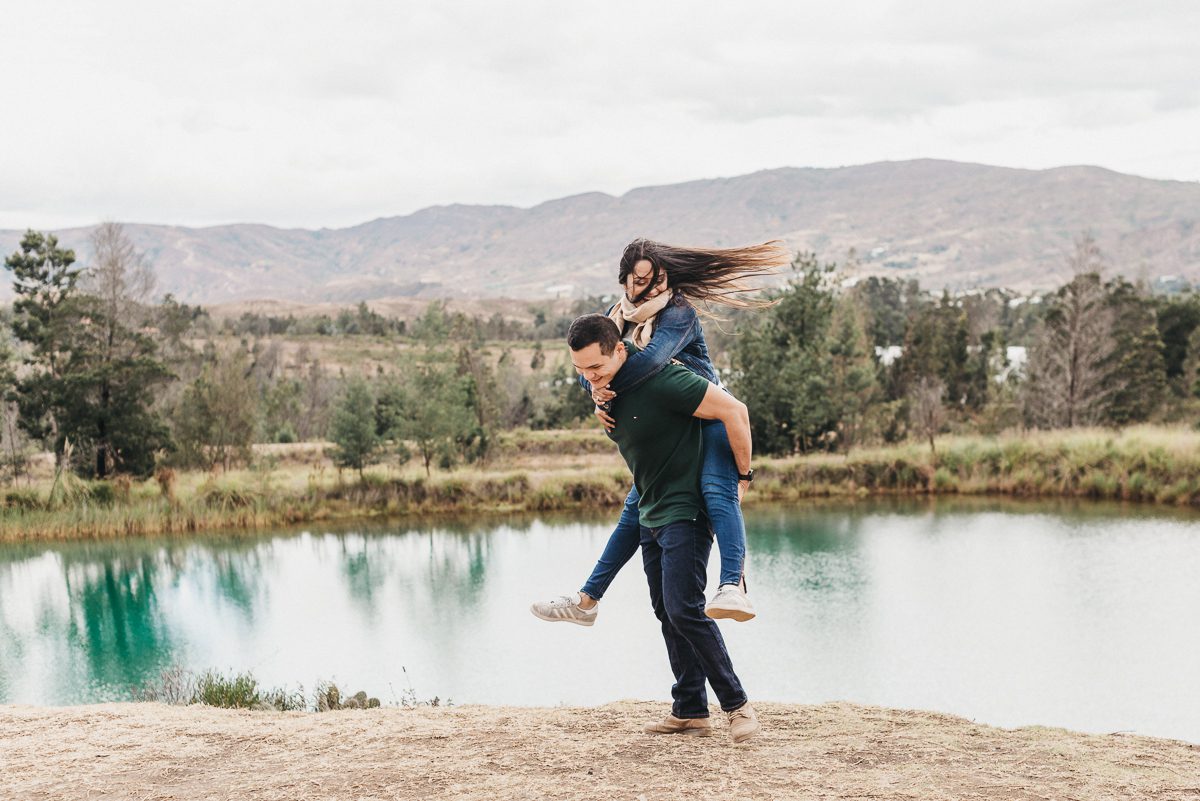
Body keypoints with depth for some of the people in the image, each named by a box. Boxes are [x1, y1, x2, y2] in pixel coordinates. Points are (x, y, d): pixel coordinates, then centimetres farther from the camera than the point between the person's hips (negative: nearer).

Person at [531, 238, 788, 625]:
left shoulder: (679, 312, -17)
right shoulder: (619, 315, 6)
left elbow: (652, 358, -35)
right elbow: (586, 367, 2)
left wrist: (606, 393, -30)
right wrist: (597, 390, -21)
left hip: (710, 417, -8)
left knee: (717, 491, -32)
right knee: (635, 511, 12)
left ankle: (732, 589, -50)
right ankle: (586, 601, 19)